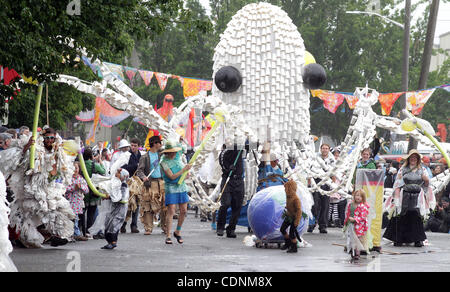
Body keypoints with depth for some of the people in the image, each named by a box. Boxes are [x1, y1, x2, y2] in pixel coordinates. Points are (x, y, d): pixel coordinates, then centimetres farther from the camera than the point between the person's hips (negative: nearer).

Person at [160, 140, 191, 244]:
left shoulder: (177, 156, 4)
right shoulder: (164, 162, -14)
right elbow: (172, 176, -19)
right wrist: (184, 170, -18)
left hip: (182, 187, 6)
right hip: (171, 188, -6)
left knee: (183, 211, 5)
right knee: (171, 211, -11)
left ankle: (178, 232, 21)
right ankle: (168, 236, -7)